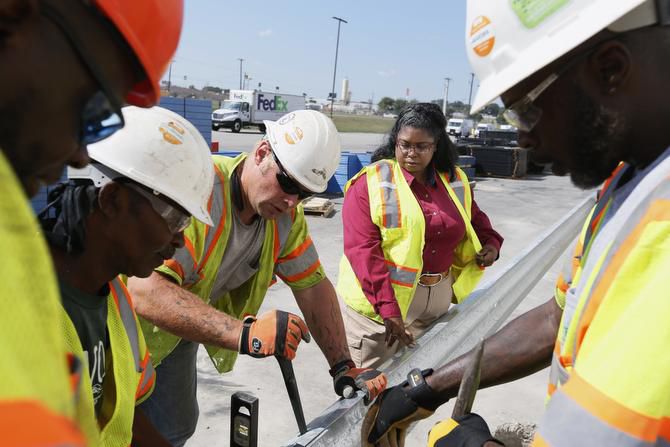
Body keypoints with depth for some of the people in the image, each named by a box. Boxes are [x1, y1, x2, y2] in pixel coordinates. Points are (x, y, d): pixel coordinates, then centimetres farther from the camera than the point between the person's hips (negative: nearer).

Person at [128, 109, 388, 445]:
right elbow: (145, 291, -43)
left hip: (178, 330, 6)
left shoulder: (286, 214, -11)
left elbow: (313, 285, -5)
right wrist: (245, 333, -50)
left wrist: (344, 366, -11)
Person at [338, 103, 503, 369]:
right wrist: (387, 308, -25)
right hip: (379, 299, -5)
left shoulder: (455, 182, 6)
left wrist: (491, 243, 1)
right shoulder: (371, 182, -11)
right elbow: (362, 250, -18)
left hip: (437, 299, 5)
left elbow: (475, 219, 24)